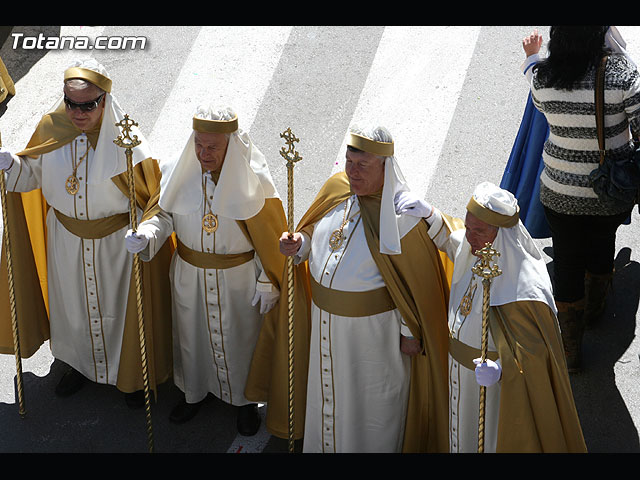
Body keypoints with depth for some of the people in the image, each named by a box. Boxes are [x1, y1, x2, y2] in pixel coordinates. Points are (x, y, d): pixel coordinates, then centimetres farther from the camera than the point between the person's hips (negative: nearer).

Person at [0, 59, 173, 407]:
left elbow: (156, 193, -20)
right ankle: (82, 362, 49)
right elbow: (33, 174, 5)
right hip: (67, 239, 4)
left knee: (120, 305, 13)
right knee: (74, 302, 23)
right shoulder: (50, 128, -10)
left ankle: (134, 373, 38)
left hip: (116, 242, -4)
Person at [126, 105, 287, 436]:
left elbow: (269, 237, -10)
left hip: (238, 279, -2)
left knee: (239, 339, 15)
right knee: (192, 335, 21)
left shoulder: (252, 179, -18)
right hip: (189, 275, 3)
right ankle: (195, 392, 46)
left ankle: (244, 399, 40)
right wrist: (146, 235, -23)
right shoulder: (180, 172, -12)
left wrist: (268, 283, -8)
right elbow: (164, 213, -1)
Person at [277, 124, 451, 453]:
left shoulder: (401, 212, -22)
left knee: (372, 396, 15)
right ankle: (327, 443, 46)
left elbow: (416, 277, -15)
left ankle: (374, 446, 39)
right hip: (327, 318, 6)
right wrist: (298, 244, -12)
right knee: (330, 388, 24)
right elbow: (315, 232, 11)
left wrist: (411, 332, -9)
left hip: (373, 325, -6)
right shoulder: (337, 186, -5)